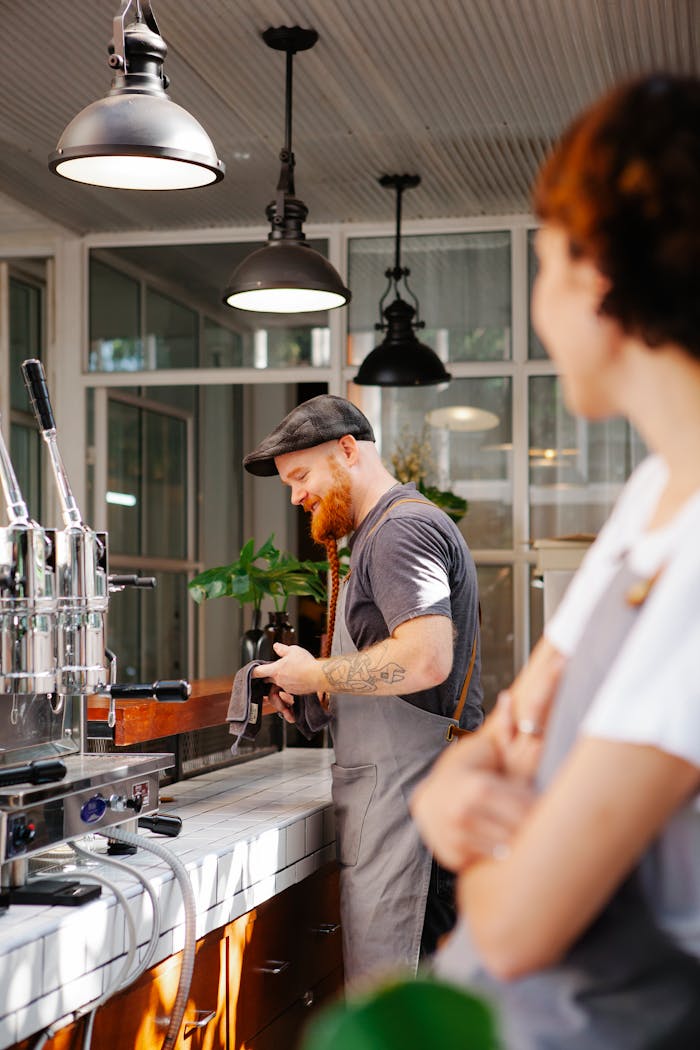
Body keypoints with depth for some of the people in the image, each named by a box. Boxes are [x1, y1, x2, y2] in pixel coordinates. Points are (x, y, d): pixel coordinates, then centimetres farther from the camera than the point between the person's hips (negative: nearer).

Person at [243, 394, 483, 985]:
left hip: (401, 784, -11)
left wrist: (314, 674, -12)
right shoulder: (386, 530, 23)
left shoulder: (401, 529, -11)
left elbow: (425, 659, -25)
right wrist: (310, 697, 14)